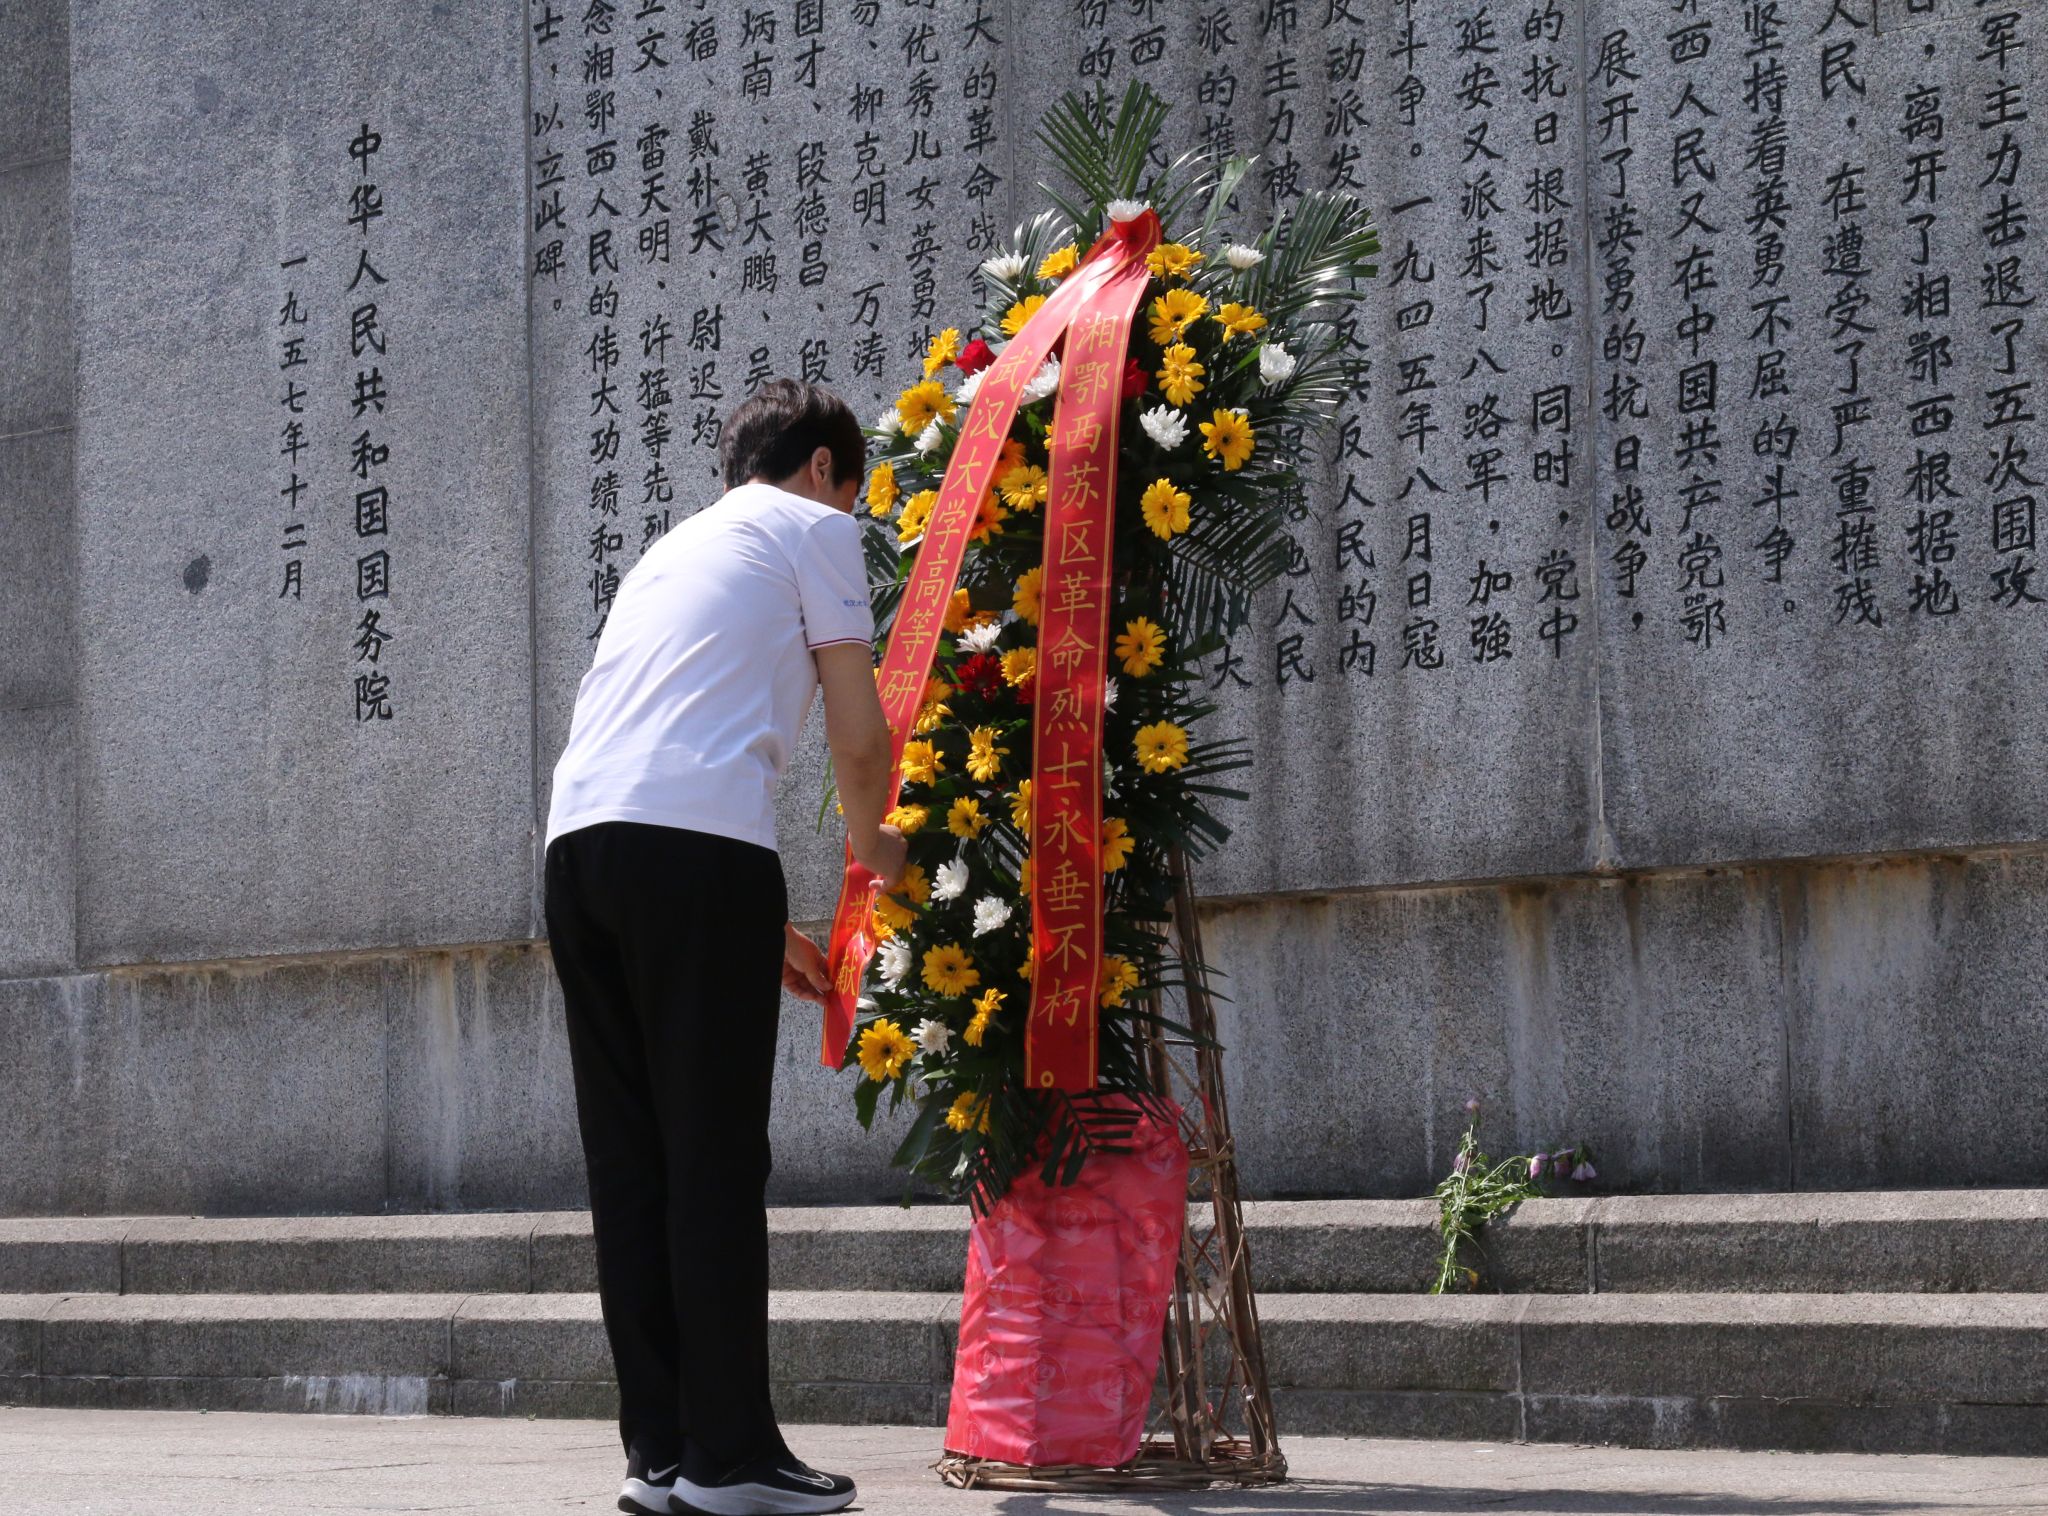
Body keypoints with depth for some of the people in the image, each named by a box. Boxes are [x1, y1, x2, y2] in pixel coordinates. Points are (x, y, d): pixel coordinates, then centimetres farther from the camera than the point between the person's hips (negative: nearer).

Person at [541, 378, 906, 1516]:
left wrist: (757, 929, 40)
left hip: (577, 841, 7)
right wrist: (874, 845, 27)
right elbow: (857, 733, 6)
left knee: (630, 1161, 7)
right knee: (716, 1159, -5)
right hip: (698, 841, -7)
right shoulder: (815, 526, 13)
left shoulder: (674, 549, 33)